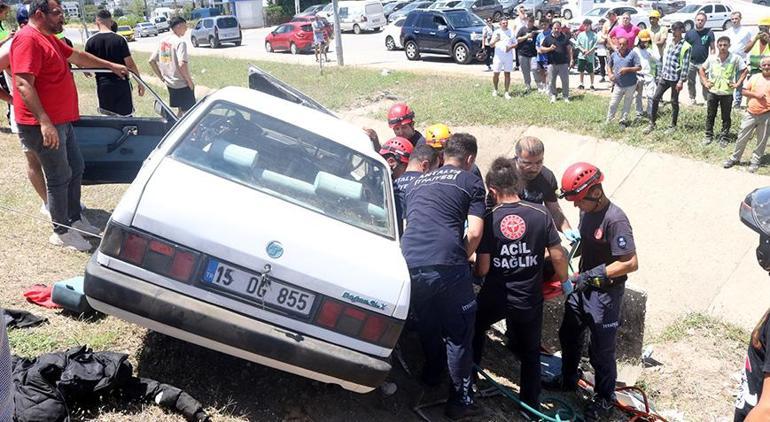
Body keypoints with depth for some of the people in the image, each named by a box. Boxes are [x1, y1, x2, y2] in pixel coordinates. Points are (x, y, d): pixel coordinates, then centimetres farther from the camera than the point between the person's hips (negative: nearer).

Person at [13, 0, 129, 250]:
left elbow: (78, 56, 30)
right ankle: (62, 232, 11)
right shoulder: (28, 39, -17)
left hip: (62, 121, 10)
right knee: (60, 177, -2)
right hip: (44, 125, -10)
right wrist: (44, 122, -31)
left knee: (76, 169, 17)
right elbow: (23, 84, -25)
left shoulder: (50, 39, 15)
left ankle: (75, 219, 31)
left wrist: (111, 66, 36)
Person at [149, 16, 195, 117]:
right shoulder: (180, 42, -17)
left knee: (180, 109, 20)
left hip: (170, 83, 8)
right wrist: (190, 82, -16)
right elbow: (182, 64, -27)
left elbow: (151, 61, 8)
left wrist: (162, 77, 13)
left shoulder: (163, 41, 6)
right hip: (182, 84, -8)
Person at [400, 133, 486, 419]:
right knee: (458, 334, 9)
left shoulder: (418, 182, 24)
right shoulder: (472, 182, 9)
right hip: (446, 265, -5)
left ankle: (431, 375, 45)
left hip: (409, 264, 5)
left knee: (427, 324, 27)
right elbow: (474, 233, -2)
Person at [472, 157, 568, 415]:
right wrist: (565, 281, 10)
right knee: (530, 353, 19)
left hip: (495, 298, -1)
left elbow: (482, 269, -14)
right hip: (530, 299, 1)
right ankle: (531, 406, 29)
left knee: (475, 330, 29)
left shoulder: (489, 219, -14)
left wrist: (474, 271, 9)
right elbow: (558, 256, -7)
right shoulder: (541, 214, -11)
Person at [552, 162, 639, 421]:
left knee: (601, 351, 6)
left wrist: (593, 274, -28)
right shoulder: (587, 211, -2)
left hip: (605, 293, -8)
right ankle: (568, 380, 45)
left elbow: (631, 263, -28)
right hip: (582, 286, 8)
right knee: (568, 335, 22)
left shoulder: (615, 220, -26)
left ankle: (605, 400, 28)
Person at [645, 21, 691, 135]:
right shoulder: (669, 43, 10)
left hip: (675, 78, -6)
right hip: (664, 77, 6)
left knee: (674, 102, 5)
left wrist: (681, 81, -17)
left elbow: (685, 65, -13)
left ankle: (673, 126, 17)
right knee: (655, 98, 2)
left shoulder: (685, 46, -10)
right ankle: (652, 124, 11)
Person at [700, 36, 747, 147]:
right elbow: (702, 69, 11)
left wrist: (737, 83, -8)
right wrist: (705, 82, 3)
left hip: (727, 93, -2)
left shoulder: (735, 58, -11)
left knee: (726, 117, 7)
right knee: (710, 115, 11)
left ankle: (723, 137, 19)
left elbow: (745, 70, -2)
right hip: (713, 92, 2)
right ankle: (708, 136, 24)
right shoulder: (711, 58, -4)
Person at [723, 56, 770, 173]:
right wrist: (755, 94, -12)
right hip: (751, 114, 1)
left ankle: (755, 161, 21)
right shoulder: (755, 78, 4)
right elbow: (744, 91, 4)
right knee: (742, 137, 6)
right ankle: (735, 158, 20)